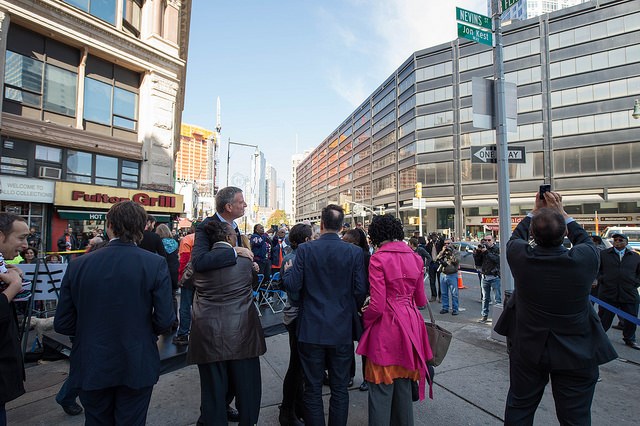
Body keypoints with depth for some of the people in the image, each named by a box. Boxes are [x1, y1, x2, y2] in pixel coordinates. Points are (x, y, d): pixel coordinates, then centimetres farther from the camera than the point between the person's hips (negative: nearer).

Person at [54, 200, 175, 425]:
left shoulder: (78, 265, -8)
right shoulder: (156, 264, -16)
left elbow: (62, 324, -3)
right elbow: (164, 321, -16)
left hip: (91, 367, 3)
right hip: (136, 367, -2)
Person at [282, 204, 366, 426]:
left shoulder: (305, 249, -10)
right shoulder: (354, 252, -7)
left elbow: (292, 285, -11)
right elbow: (361, 291, -6)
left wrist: (288, 270, 10)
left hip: (311, 330, 0)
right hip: (342, 330, 1)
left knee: (313, 389, 13)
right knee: (339, 389, 16)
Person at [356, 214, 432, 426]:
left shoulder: (378, 259, -14)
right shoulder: (415, 258, 3)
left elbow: (377, 305, -17)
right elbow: (421, 300, 10)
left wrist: (364, 319, 2)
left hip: (386, 328, -6)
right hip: (410, 327, 6)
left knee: (382, 389, 7)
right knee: (404, 386, 21)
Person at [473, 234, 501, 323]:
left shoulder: (497, 249, -3)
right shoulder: (482, 249, 9)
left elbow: (497, 259, -22)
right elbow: (478, 263, 7)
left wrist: (486, 252, -23)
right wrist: (477, 252, -6)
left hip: (495, 277, -5)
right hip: (485, 277, 5)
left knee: (498, 298, -4)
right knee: (485, 298, 13)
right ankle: (484, 315, 21)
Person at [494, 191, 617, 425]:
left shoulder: (520, 255, -19)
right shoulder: (584, 259, -21)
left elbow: (516, 237, 5)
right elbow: (586, 241, 3)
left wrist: (535, 210, 14)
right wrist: (562, 213, 7)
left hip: (527, 350, 1)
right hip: (576, 354, -1)